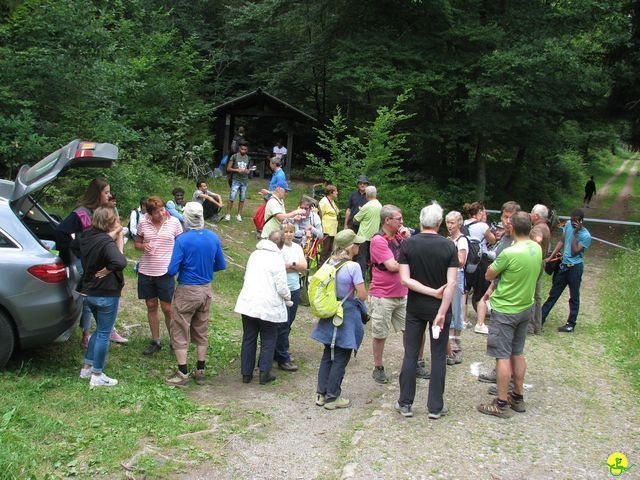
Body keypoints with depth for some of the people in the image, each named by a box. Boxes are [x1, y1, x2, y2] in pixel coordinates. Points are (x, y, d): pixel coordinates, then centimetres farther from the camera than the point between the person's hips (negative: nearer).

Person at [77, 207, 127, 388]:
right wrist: (107, 271, -20)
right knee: (103, 334, 3)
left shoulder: (86, 237, 3)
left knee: (100, 329, 24)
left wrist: (114, 236, -6)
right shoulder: (106, 243, -22)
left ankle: (87, 367, 28)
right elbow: (120, 262, -38)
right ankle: (97, 376, 11)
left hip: (89, 292, 8)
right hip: (106, 294, -8)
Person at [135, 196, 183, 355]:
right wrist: (143, 246, -13)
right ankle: (155, 341, 26)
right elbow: (137, 243, 10)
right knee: (151, 306, 13)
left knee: (168, 309, 2)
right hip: (146, 271, 3)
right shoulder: (143, 223, -2)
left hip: (165, 272, -2)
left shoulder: (174, 222, -6)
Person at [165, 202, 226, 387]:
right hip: (206, 290, 5)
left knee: (180, 333, 7)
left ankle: (182, 374, 10)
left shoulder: (182, 240, -19)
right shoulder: (213, 238, -3)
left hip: (186, 291, -5)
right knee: (201, 332, 16)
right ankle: (200, 372, 24)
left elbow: (172, 270, -19)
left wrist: (185, 267, 3)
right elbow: (221, 265, 6)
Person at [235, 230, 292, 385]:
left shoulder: (255, 254, 7)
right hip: (268, 306, -5)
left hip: (248, 304, 5)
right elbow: (281, 287, -15)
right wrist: (288, 299, 6)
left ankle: (246, 373, 20)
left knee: (248, 339, 14)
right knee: (268, 340, 10)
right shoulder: (277, 259, -12)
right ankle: (264, 374, 11)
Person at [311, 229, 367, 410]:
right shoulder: (353, 267, -19)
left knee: (328, 355, 17)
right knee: (340, 359, 5)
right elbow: (362, 295, -17)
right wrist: (354, 290, 3)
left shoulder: (329, 263, 0)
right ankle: (332, 397, 12)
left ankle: (321, 394, 23)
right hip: (347, 316, -6)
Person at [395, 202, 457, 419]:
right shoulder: (448, 246, -10)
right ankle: (435, 407, 14)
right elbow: (452, 282, -17)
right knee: (438, 357, 8)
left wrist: (432, 292, -12)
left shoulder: (408, 244, -7)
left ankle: (405, 404, 15)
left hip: (415, 307, 1)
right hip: (440, 307, -1)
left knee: (410, 354, 10)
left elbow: (405, 279, -13)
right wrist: (442, 313, -17)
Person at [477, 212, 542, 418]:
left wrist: (496, 264, 4)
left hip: (506, 310, -7)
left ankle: (502, 404, 7)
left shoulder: (509, 253, -25)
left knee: (503, 356, 1)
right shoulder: (537, 249, -2)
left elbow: (489, 275, -12)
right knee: (518, 353, 18)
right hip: (526, 307, 8)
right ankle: (518, 397, 29)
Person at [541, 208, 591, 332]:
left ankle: (571, 323, 18)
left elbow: (574, 252, -21)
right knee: (553, 294, 14)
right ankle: (541, 318, 22)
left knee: (574, 297, 7)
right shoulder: (568, 224, 0)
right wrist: (550, 257, 4)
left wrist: (575, 234, -23)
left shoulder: (586, 236, -17)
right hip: (563, 265, 6)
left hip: (575, 267, -6)